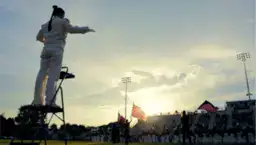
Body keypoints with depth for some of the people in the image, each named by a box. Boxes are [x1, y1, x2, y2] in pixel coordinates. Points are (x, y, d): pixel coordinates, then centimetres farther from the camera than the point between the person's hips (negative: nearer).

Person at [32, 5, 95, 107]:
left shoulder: (45, 25, 24)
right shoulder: (62, 21, 6)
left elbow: (38, 37, 33)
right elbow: (72, 29, -6)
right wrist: (86, 29, 2)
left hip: (46, 50, 6)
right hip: (56, 51, -6)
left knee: (41, 74, 4)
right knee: (53, 76, -13)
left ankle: (37, 101, 1)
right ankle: (49, 101, -21)